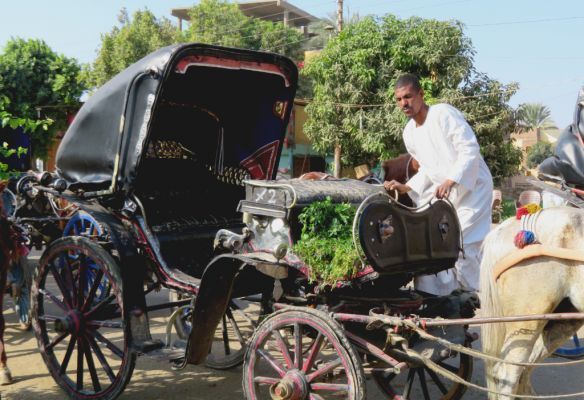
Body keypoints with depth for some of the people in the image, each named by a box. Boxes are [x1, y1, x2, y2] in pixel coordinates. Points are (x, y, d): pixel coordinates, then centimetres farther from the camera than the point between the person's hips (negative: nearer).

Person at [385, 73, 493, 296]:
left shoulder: (444, 113, -16)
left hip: (471, 187, -7)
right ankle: (430, 293, 12)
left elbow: (470, 150, -23)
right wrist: (407, 187, 0)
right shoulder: (409, 133, 7)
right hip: (443, 191, 8)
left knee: (464, 244, -11)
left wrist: (450, 181, -33)